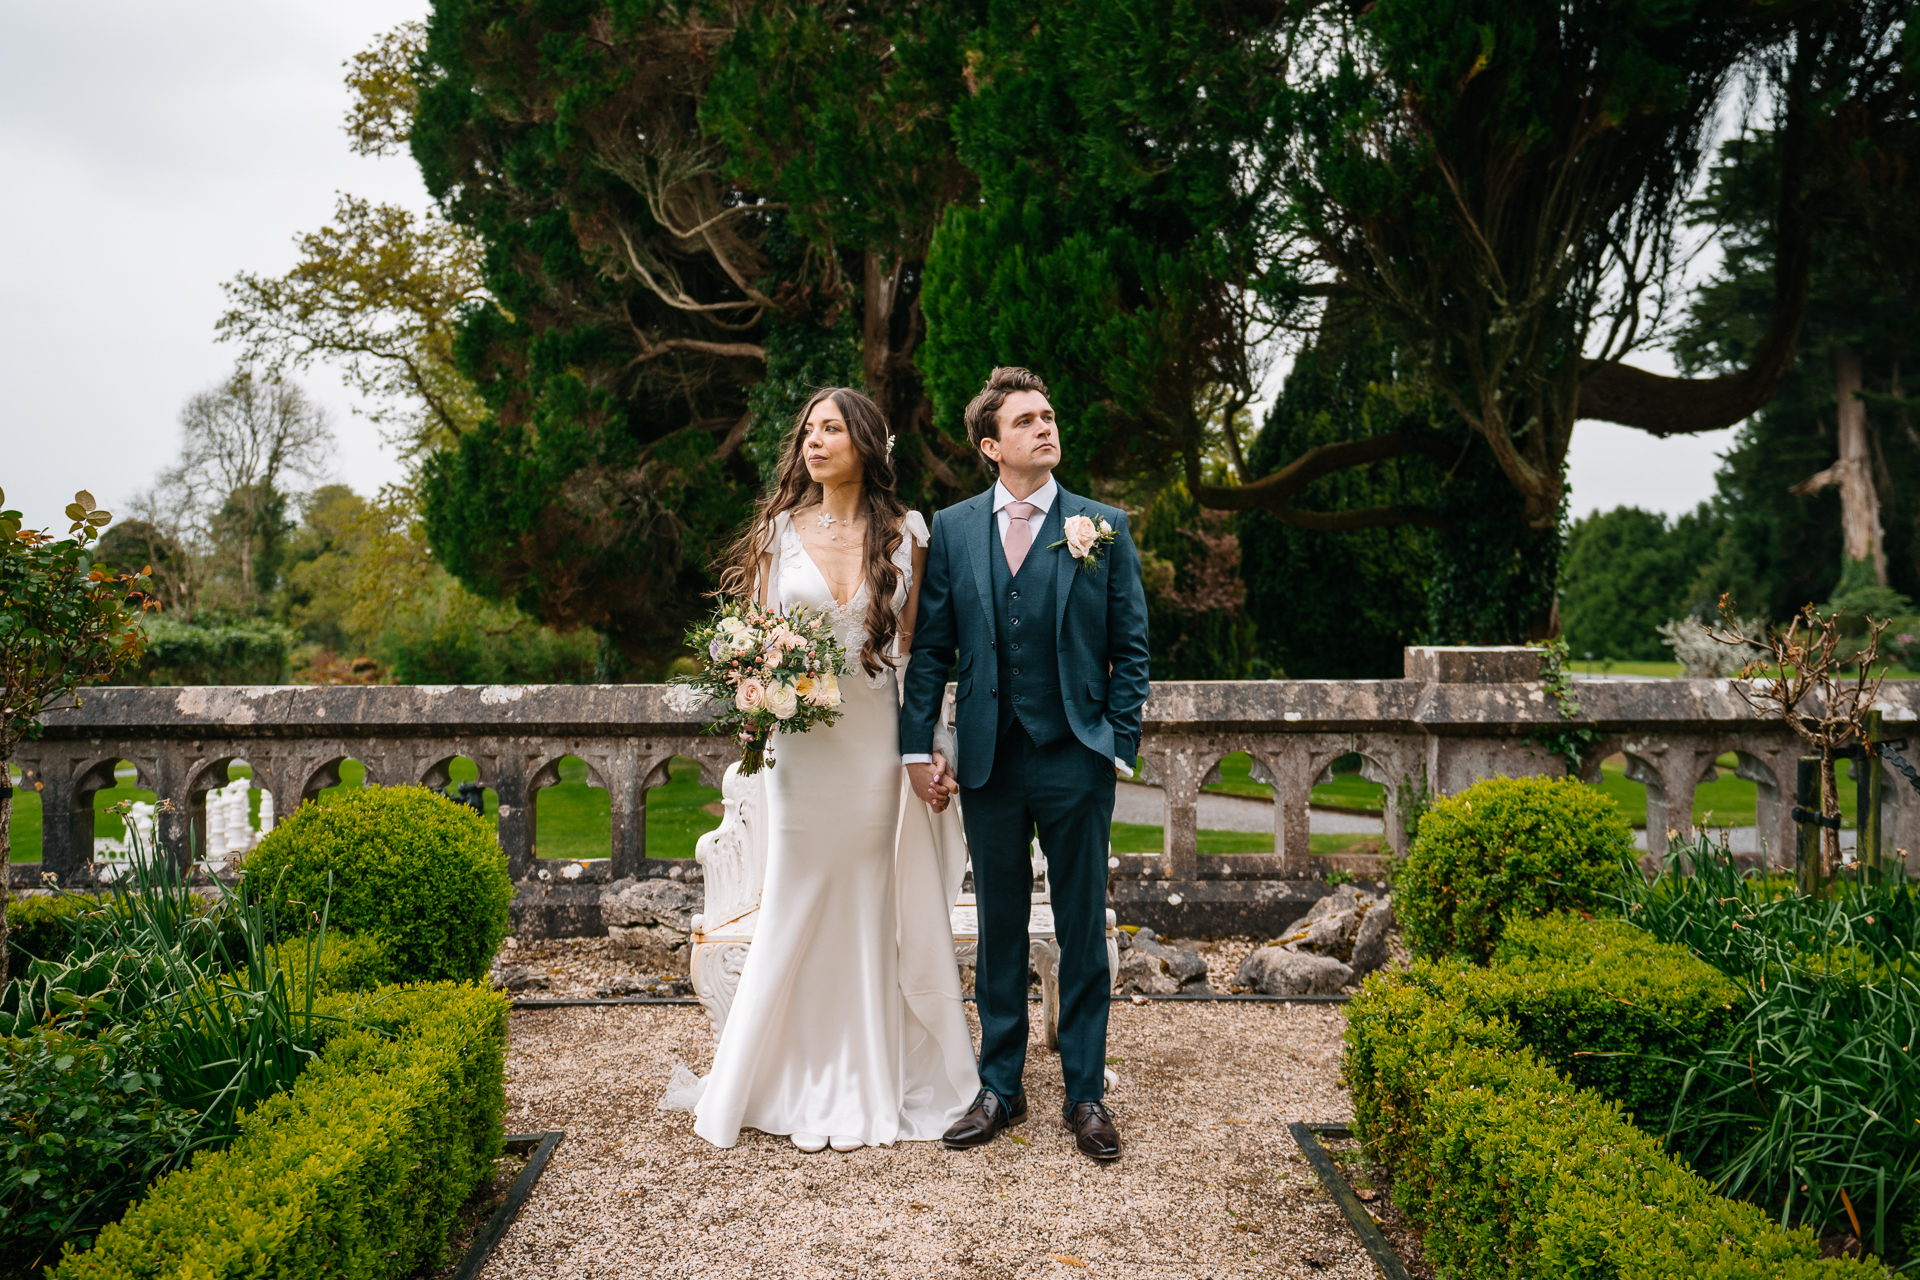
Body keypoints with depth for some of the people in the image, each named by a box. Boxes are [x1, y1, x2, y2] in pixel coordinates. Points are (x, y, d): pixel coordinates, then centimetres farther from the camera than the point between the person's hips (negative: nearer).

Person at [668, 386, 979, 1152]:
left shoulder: (905, 533, 3)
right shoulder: (777, 529, 4)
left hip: (879, 736, 0)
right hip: (801, 738, 0)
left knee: (877, 910, 6)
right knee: (799, 907, 6)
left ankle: (877, 1085, 21)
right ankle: (804, 1087, 20)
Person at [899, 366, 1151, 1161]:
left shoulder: (1103, 528, 1)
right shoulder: (951, 530, 5)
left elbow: (1131, 647, 2)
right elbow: (929, 648, 5)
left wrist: (1119, 747, -4)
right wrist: (918, 747, -1)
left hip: (1075, 760, -1)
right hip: (987, 762, 2)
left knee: (1083, 934, 7)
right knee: (999, 932, 12)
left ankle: (1086, 1094, 21)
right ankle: (999, 1089, 26)